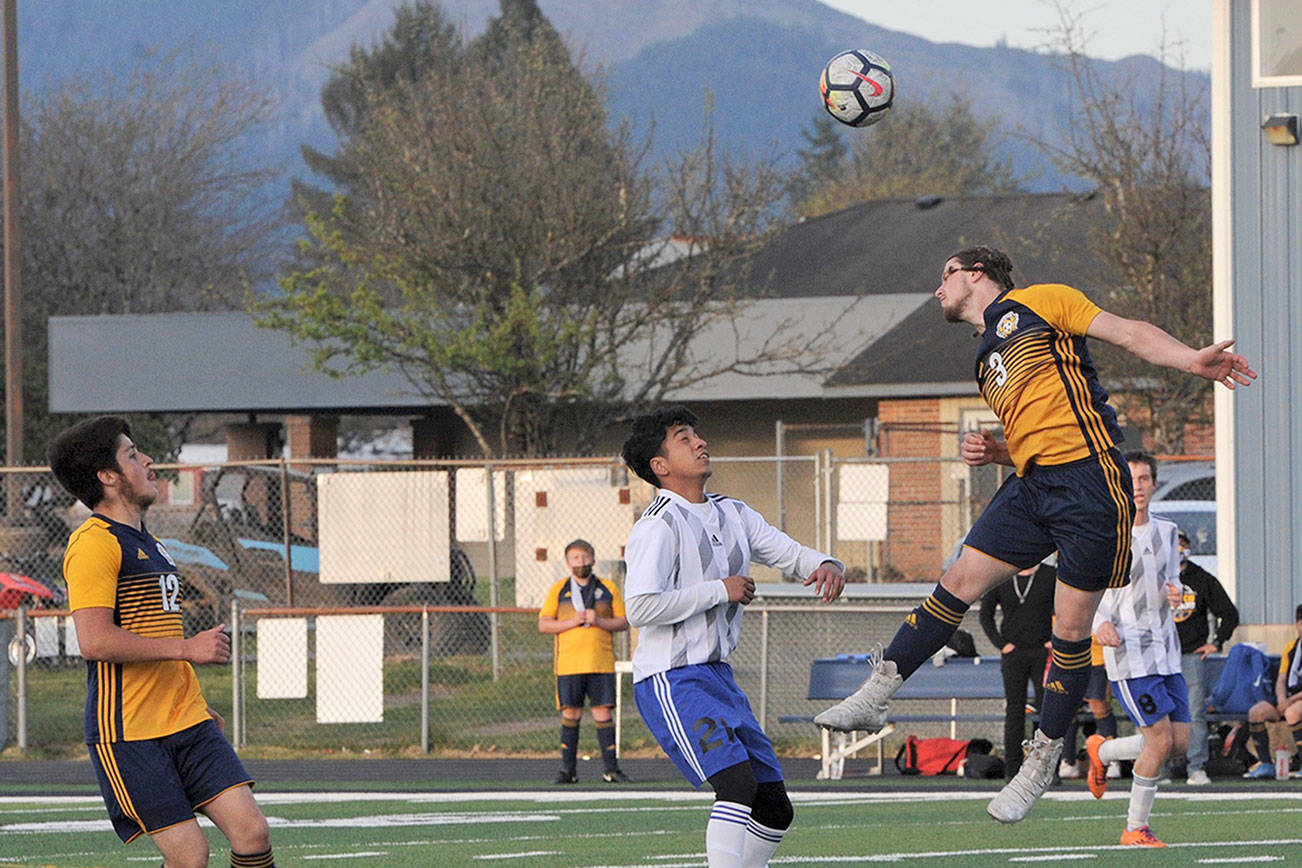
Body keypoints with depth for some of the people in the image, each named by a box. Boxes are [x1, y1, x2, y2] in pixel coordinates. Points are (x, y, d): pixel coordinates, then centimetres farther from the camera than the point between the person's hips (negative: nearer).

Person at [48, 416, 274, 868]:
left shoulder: (146, 543, 19)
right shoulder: (95, 543, -11)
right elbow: (95, 641, -22)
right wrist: (187, 647, -16)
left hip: (188, 727, 8)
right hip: (127, 734, -8)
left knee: (251, 831, -6)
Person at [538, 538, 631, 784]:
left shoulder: (608, 589, 9)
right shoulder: (558, 590, 9)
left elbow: (623, 622, 7)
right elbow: (543, 625, 4)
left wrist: (599, 621, -10)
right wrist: (572, 622, -10)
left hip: (601, 662, 0)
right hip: (568, 663, 0)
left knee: (602, 713, -3)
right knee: (570, 714, -1)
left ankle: (611, 769, 1)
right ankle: (568, 770, 5)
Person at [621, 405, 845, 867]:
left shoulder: (731, 514, 14)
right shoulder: (658, 526, -12)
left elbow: (788, 552, 15)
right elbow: (641, 608, -23)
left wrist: (826, 565, -9)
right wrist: (721, 591, -17)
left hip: (718, 675, 9)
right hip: (670, 681, -9)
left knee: (774, 810, 7)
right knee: (738, 782, -26)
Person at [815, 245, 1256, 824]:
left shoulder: (1039, 302, 4)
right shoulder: (987, 361, 25)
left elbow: (1130, 333, -3)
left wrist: (1192, 360, -18)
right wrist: (992, 452, 9)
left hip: (1088, 478, -7)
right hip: (1031, 485, 7)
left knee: (1071, 627, -4)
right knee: (960, 582, 0)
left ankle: (1043, 762, 3)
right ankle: (875, 695, 4)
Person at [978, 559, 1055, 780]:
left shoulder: (1051, 576, 3)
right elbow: (985, 615, 10)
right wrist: (1001, 644, 0)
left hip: (1043, 652, -1)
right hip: (1013, 653, 1)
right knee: (1014, 712, 0)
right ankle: (1012, 770, 3)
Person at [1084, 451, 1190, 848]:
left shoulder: (1166, 531, 11)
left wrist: (1175, 594, -1)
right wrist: (1101, 624, -25)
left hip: (1165, 650, 6)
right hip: (1127, 651, -6)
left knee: (1180, 741, 2)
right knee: (1160, 740, -14)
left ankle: (1101, 750, 27)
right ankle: (1136, 828, 1)